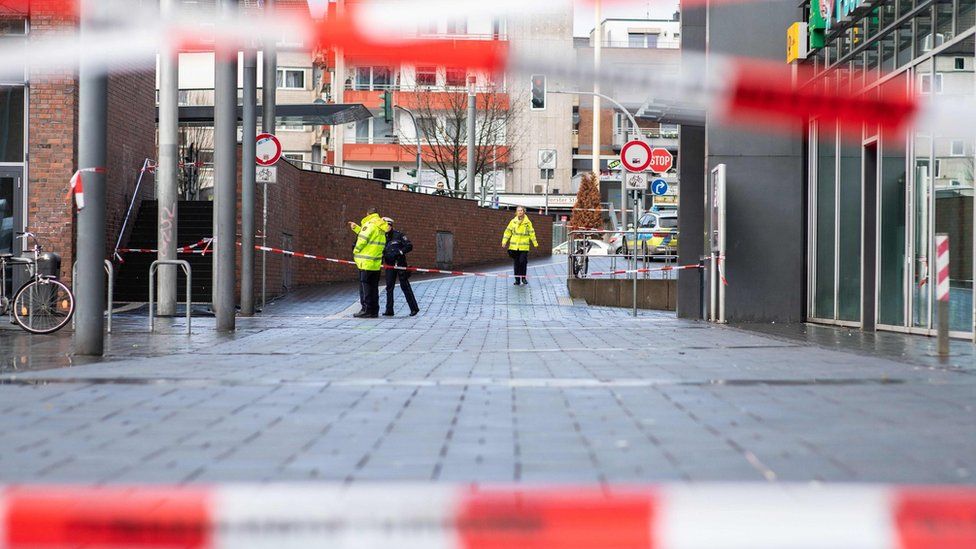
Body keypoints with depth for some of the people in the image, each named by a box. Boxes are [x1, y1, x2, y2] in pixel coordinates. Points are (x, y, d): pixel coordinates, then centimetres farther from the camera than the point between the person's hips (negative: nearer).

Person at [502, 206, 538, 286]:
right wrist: (504, 242, -1)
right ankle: (517, 279, 11)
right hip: (514, 246, 2)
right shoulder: (513, 222, 6)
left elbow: (532, 233, 7)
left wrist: (535, 243, 8)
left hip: (524, 246, -2)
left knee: (523, 262, -9)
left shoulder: (527, 222, 3)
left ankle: (523, 278, 8)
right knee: (516, 263, 5)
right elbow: (508, 232, 7)